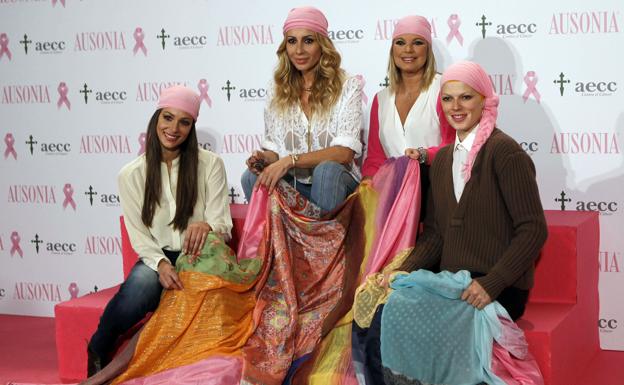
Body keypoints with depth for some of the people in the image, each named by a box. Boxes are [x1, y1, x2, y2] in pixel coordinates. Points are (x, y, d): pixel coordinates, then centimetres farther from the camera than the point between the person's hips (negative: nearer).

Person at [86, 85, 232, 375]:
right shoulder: (131, 174, 2)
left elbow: (222, 225, -4)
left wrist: (206, 226, -30)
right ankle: (97, 358, -11)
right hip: (157, 258, 1)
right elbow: (139, 236, 2)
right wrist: (161, 263, -19)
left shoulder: (210, 164, -1)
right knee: (141, 282, -36)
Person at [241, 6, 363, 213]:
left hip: (336, 182, -3)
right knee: (252, 177, -26)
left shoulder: (347, 86, -3)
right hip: (293, 185, 3)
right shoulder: (277, 90, 9)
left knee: (326, 171, -35)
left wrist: (291, 160, -24)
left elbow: (345, 153, -13)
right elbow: (274, 147, 12)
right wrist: (265, 157, -13)